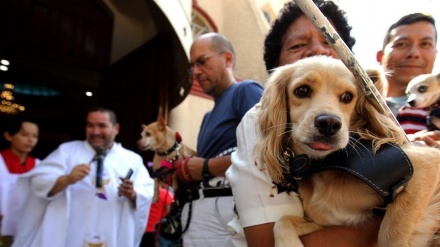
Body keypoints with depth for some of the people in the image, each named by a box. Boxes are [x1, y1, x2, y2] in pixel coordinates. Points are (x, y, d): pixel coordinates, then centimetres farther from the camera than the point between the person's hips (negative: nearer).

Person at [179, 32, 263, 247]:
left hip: (225, 209, -8)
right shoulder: (209, 116, 22)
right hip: (198, 212, 8)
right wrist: (185, 171, 0)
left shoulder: (246, 91, -5)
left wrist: (206, 167, -10)